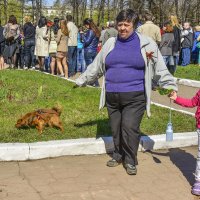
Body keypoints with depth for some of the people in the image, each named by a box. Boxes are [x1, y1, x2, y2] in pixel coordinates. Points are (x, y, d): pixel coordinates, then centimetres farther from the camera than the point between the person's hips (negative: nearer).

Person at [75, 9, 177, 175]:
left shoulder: (146, 44, -2)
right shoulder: (110, 44, 9)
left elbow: (160, 69, 2)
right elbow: (96, 66, 18)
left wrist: (170, 87, -3)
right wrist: (82, 81, 22)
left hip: (134, 97, -4)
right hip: (112, 97, 4)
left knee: (130, 128, -12)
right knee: (116, 129, 11)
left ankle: (130, 161, 8)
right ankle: (118, 155, 33)